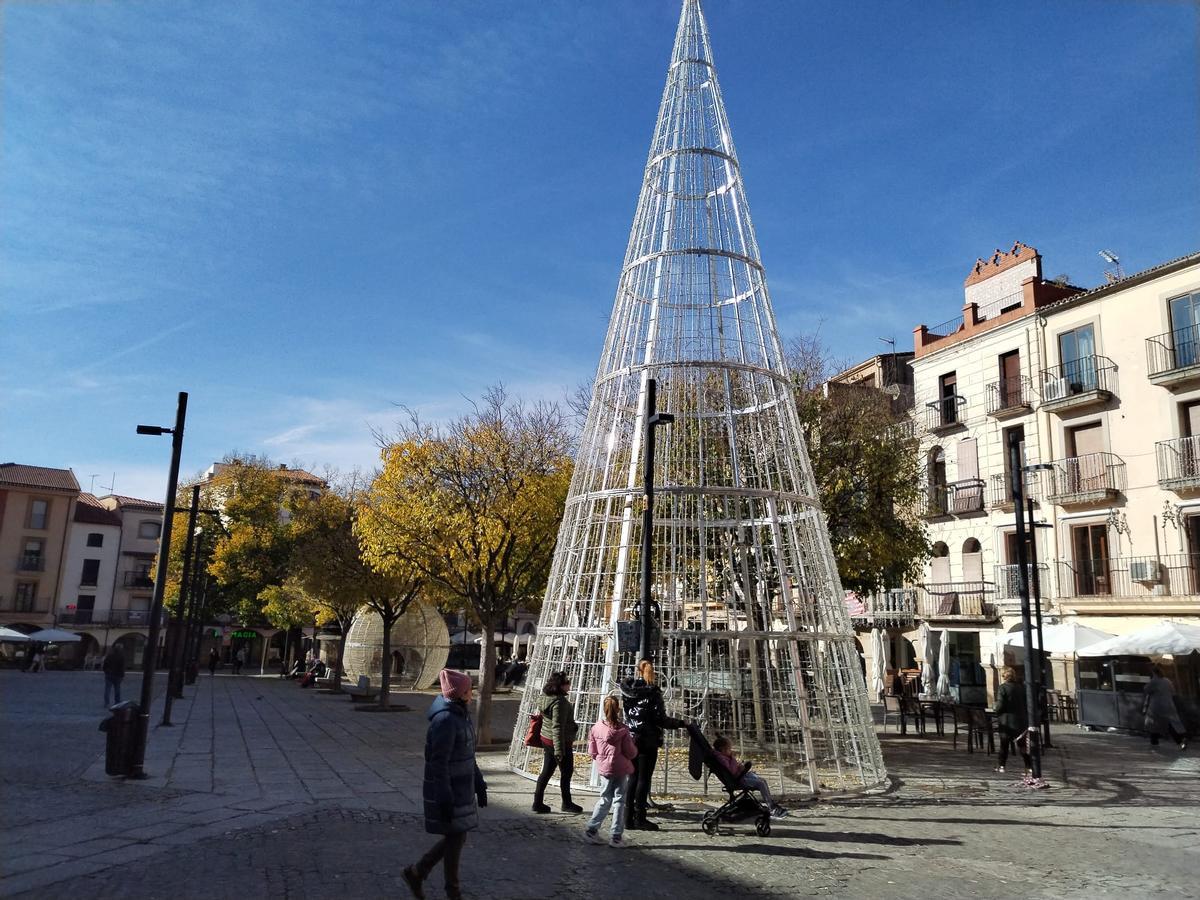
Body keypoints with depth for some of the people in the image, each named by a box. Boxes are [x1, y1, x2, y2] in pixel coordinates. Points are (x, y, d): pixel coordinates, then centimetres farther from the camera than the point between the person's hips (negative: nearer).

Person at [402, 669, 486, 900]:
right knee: (455, 839, 3)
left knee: (457, 837, 15)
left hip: (461, 789, 9)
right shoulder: (445, 720, -24)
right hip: (448, 792, -9)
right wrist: (445, 801, -22)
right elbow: (438, 764, -24)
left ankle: (416, 872, 28)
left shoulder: (460, 715, 6)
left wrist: (479, 784, 18)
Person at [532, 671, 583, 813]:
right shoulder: (560, 702, -25)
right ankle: (567, 803, 23)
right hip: (561, 742, -9)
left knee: (546, 771, 15)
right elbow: (558, 727, -27)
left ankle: (538, 802, 19)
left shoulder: (546, 697, 4)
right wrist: (559, 749, -26)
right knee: (566, 772, 9)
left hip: (546, 738, 9)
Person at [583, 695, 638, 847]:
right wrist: (633, 743, 10)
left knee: (605, 799, 18)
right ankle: (616, 836, 10)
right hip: (622, 769, -3)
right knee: (619, 800, 8)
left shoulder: (596, 728, -5)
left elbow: (592, 752, 2)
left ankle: (592, 829, 14)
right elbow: (631, 753, -9)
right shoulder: (622, 730, -13)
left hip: (604, 768, 3)